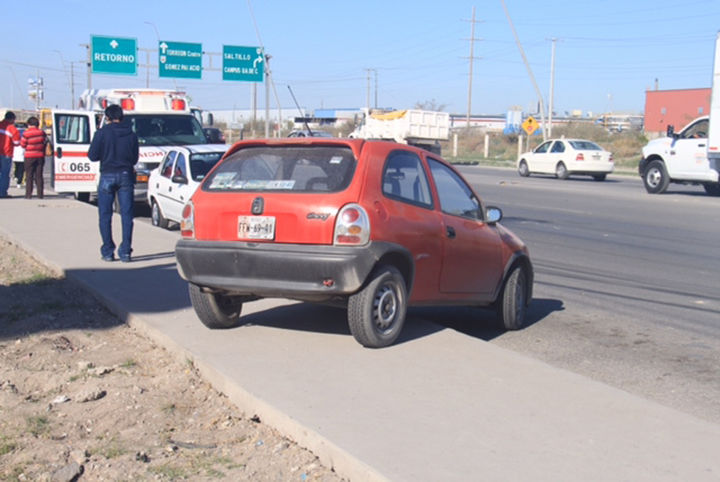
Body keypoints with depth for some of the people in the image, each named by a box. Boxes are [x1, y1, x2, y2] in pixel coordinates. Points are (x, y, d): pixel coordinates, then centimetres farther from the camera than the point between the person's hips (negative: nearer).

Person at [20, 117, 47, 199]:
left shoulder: (26, 133, -11)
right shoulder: (42, 132, -1)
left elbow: (22, 145, -4)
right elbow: (45, 142, 9)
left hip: (30, 156, -3)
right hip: (40, 156, 3)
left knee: (29, 175, 2)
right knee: (39, 175, 7)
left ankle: (28, 194, -1)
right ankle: (40, 194, 5)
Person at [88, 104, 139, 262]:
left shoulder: (102, 133, -5)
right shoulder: (131, 134, 5)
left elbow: (93, 156, -3)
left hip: (107, 176, -2)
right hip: (126, 176, 2)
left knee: (105, 215, 6)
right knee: (126, 215, 4)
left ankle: (108, 252, 5)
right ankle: (125, 252, 1)